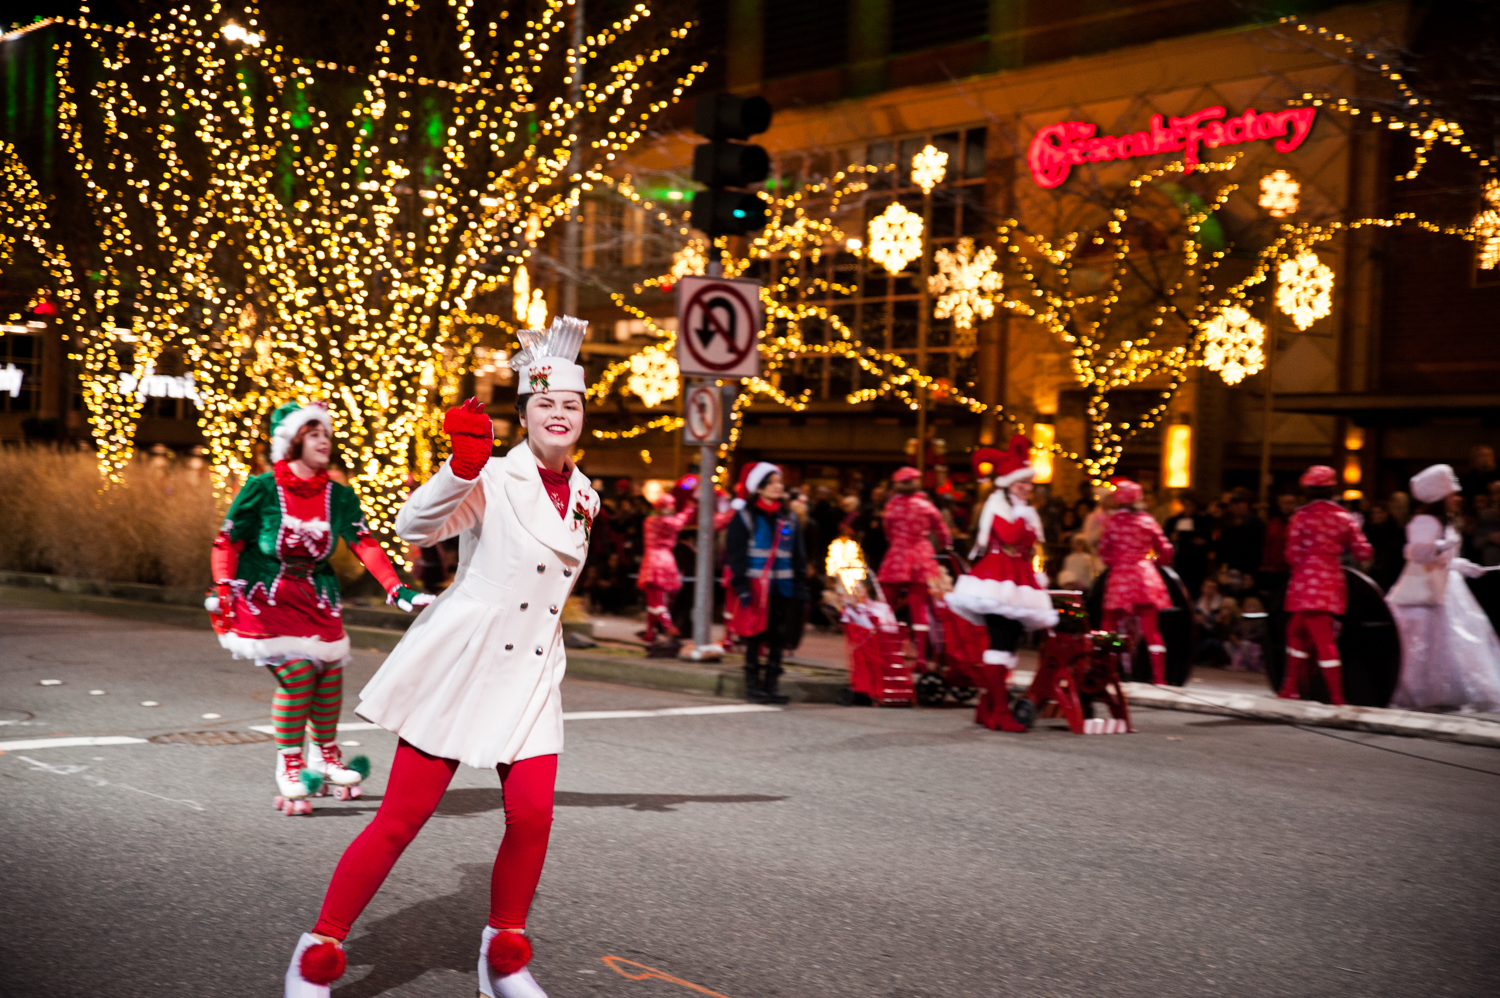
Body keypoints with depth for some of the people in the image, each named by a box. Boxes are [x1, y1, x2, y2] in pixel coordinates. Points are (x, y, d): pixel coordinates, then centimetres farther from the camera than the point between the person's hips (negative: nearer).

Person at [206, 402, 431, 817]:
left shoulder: (339, 497, 1)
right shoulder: (262, 490, -9)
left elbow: (364, 545, -7)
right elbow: (226, 543, -3)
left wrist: (397, 589, -17)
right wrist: (222, 593, -13)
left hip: (316, 596, 5)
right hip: (266, 597, -4)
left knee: (329, 670, 0)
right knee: (296, 670, -18)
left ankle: (325, 757, 24)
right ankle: (289, 767, -4)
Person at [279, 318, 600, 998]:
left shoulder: (584, 497, 10)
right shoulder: (493, 479, -10)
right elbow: (415, 526, -28)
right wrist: (461, 466, -39)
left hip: (531, 674, 5)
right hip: (459, 662, -5)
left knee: (532, 815, -8)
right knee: (401, 819, -3)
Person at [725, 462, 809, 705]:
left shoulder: (790, 519, 13)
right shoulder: (744, 518, 0)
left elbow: (799, 556, 16)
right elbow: (735, 555, -4)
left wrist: (801, 586, 8)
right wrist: (741, 585, -14)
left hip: (782, 589, 4)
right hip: (755, 588, -4)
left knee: (779, 638, 4)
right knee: (754, 637, -1)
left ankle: (771, 683, 12)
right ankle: (753, 685, 7)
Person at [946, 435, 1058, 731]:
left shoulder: (1025, 511, 22)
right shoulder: (997, 504, -5)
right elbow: (1009, 537, -21)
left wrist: (1037, 579, 19)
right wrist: (1022, 512, -11)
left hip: (1017, 582, 9)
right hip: (998, 579, -9)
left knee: (1009, 643, 7)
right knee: (1001, 642, -15)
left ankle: (988, 706, 13)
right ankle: (1000, 711, -18)